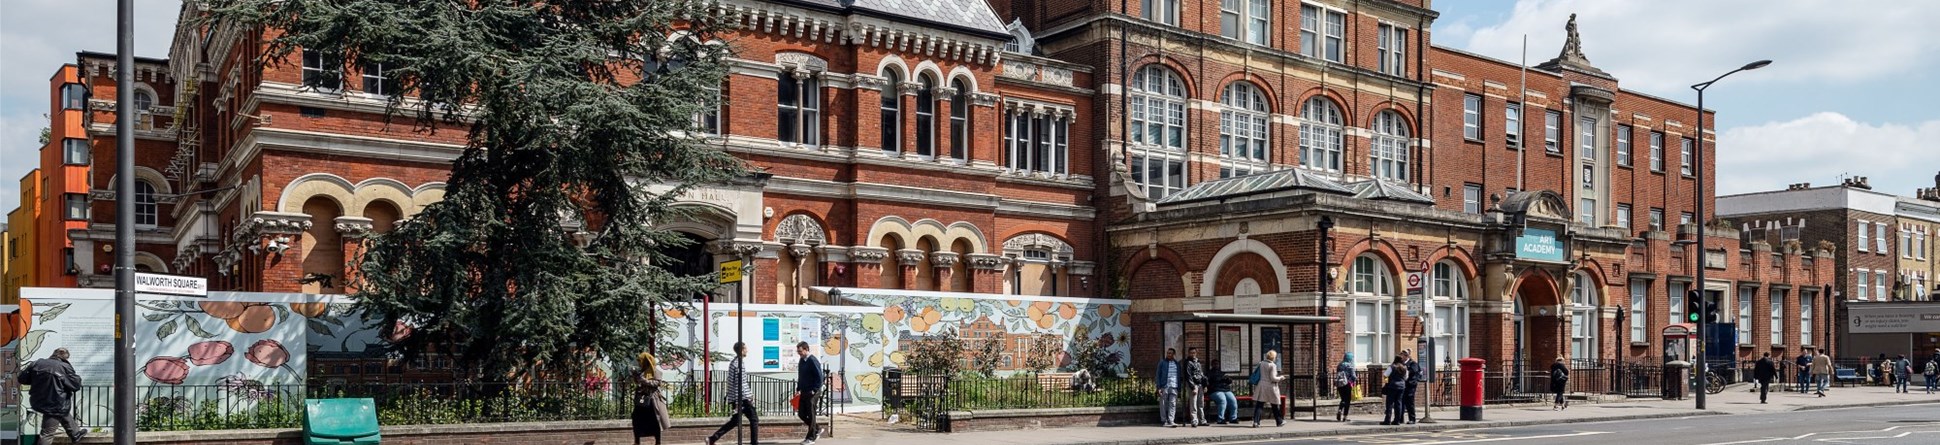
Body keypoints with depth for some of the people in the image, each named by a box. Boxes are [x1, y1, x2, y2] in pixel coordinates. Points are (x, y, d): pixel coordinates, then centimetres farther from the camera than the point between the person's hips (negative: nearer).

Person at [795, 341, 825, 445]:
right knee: (801, 414, 10)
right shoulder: (802, 360, 11)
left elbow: (819, 377, -17)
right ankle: (817, 429, 27)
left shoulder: (813, 361, -15)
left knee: (811, 415, -1)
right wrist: (798, 389, 17)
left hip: (812, 392, -9)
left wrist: (814, 390, -19)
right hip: (804, 392, 9)